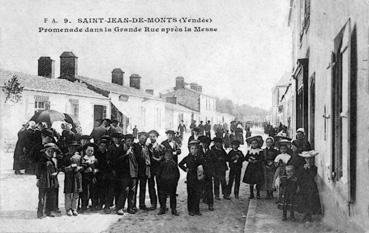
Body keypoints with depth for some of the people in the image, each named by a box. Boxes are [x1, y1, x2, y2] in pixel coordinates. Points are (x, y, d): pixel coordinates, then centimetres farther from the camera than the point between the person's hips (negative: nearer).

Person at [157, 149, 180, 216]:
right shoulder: (162, 163, 5)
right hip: (163, 182, 2)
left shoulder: (174, 163, 1)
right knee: (162, 196, 3)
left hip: (172, 183, -2)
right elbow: (158, 173, 10)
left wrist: (175, 181, -3)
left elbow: (177, 173, 4)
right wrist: (159, 180, 2)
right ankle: (162, 209, 14)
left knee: (172, 196, 3)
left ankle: (174, 210, 11)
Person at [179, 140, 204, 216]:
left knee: (198, 194, 2)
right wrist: (185, 169, 2)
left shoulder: (200, 158, 3)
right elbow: (180, 164, 13)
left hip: (198, 178, 1)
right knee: (190, 195, 3)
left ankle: (196, 210, 13)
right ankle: (190, 210, 11)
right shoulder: (187, 158, 1)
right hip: (190, 178, -1)